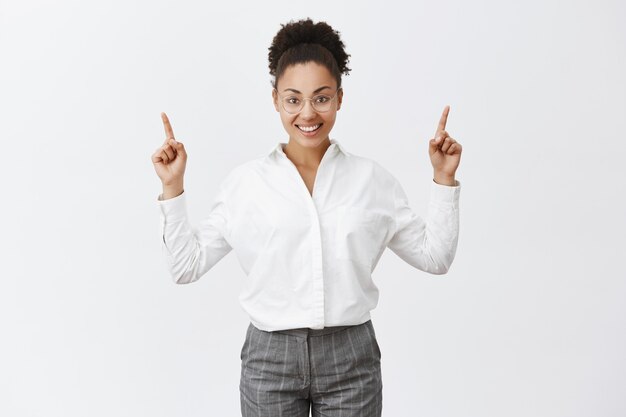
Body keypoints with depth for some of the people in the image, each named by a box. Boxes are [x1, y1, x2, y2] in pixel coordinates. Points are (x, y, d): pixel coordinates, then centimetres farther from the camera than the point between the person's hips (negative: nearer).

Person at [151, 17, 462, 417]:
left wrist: (444, 178, -1)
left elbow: (434, 256, 5)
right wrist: (173, 187, -5)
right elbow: (187, 265, 1)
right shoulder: (244, 182, -2)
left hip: (351, 358, 1)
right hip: (270, 358, 0)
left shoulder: (373, 179, 0)